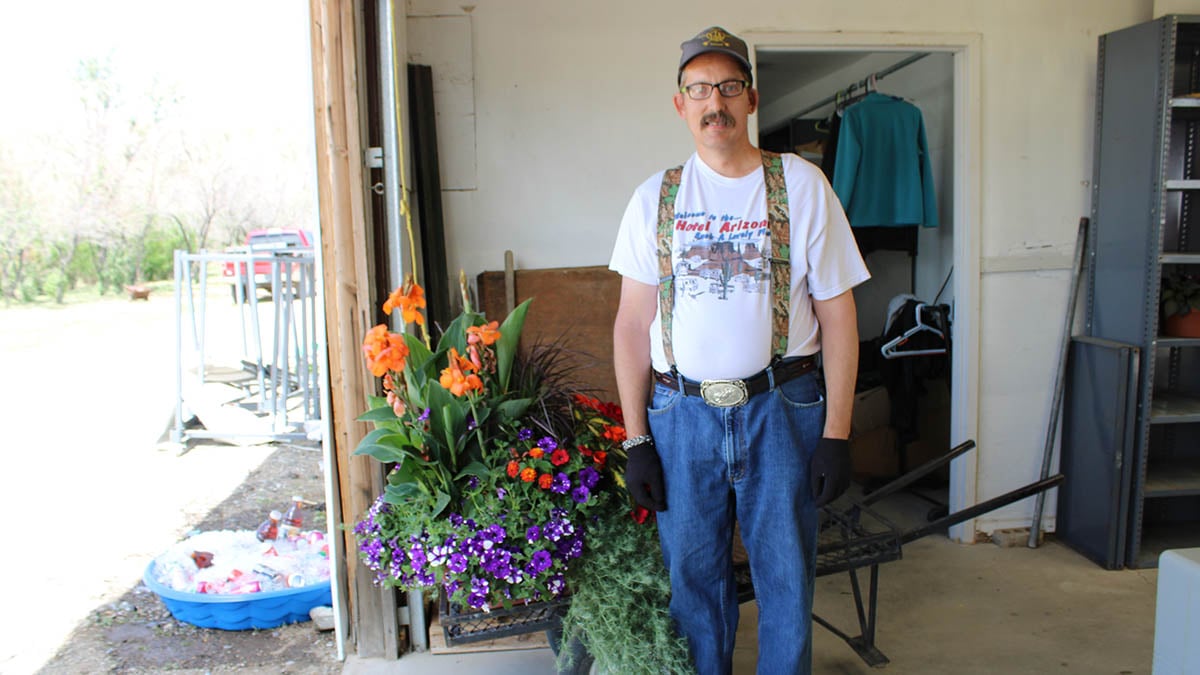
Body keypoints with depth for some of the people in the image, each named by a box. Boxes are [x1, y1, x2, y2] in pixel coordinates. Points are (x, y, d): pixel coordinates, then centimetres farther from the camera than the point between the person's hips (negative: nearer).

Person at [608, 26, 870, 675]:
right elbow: (632, 323, 4)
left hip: (781, 408, -1)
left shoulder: (801, 185, 0)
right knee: (692, 578, 12)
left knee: (785, 577, 9)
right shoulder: (655, 198, 4)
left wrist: (836, 433, -5)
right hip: (681, 411, 2)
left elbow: (837, 315, 0)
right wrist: (635, 440, 0)